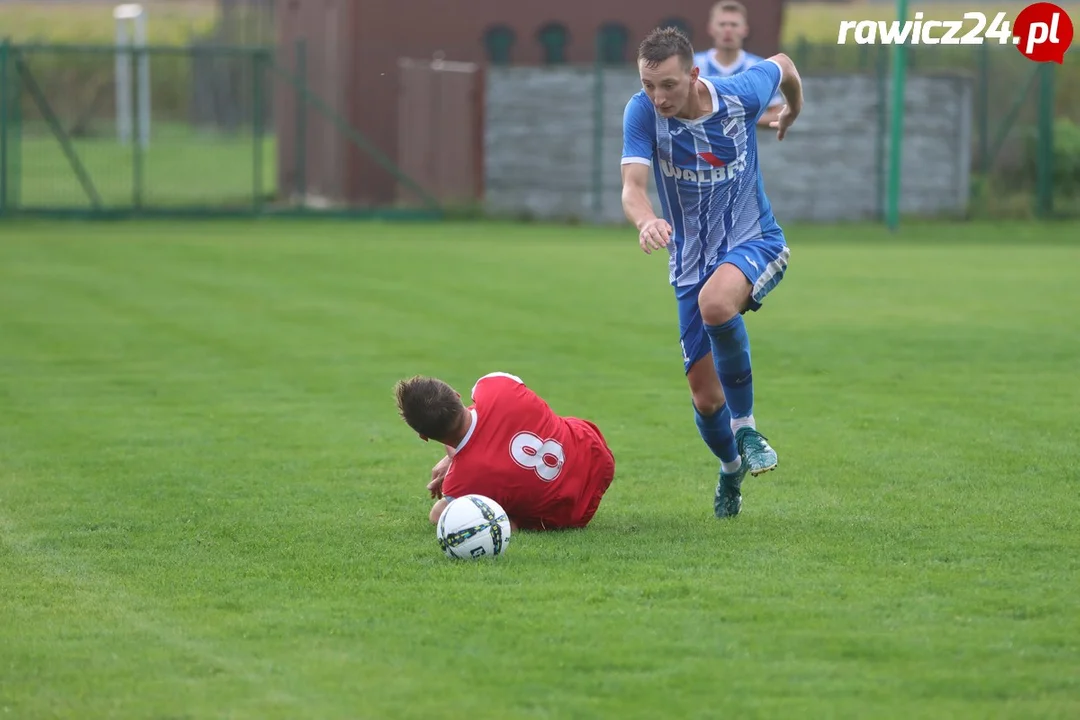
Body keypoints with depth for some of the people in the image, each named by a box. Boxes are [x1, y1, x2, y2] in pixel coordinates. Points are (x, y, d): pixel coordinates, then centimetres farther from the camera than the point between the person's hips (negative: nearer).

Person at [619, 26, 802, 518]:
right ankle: (731, 469, 35)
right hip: (691, 260, 2)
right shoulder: (642, 112, -17)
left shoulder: (741, 96, -16)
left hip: (754, 242, -2)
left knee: (714, 301, -38)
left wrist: (792, 113, 27)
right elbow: (633, 186, -29)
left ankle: (745, 424, -19)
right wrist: (646, 221, -52)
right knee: (705, 395, 2)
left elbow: (782, 66, 7)